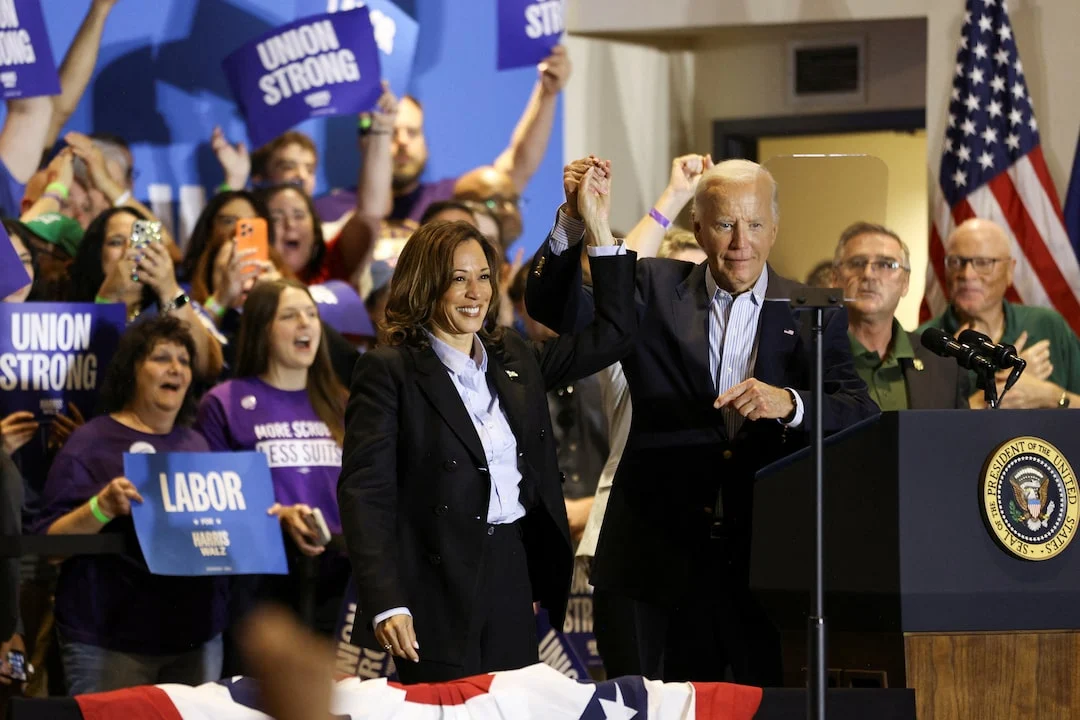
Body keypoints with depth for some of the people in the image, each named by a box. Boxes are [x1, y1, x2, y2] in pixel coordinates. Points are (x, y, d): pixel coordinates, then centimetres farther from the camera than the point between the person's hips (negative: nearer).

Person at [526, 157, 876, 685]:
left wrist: (789, 404, -23)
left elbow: (860, 415, -3)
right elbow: (557, 308, 0)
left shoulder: (812, 314, 7)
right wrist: (575, 220, -15)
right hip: (672, 556, 1)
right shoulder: (655, 290, 10)